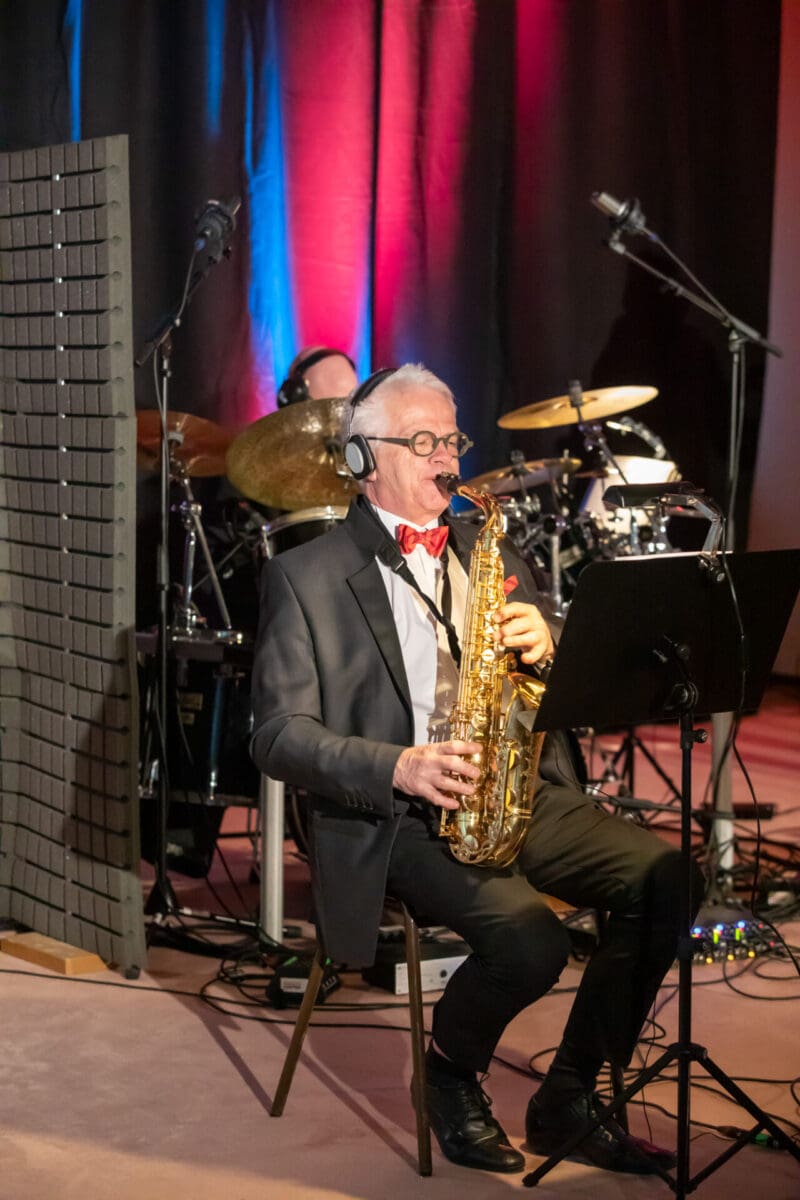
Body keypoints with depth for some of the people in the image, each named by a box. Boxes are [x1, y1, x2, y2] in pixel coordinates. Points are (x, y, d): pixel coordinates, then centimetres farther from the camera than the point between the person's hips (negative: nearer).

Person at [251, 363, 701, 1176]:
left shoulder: (491, 556, 18)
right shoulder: (306, 577, 2)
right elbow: (279, 735, -6)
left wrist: (543, 649, -6)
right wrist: (398, 768, -21)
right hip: (396, 821, -5)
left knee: (664, 877, -18)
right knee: (530, 939, -30)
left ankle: (570, 1099, -1)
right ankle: (451, 1072, 4)